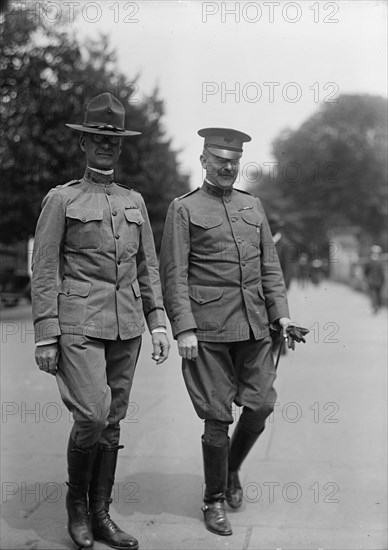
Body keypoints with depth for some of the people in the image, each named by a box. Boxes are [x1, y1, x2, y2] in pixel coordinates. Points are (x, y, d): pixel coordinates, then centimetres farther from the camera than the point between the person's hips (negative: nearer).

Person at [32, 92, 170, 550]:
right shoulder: (60, 200, 0)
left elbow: (147, 268, 15)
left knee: (112, 421, 8)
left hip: (126, 327, 5)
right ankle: (76, 500, 13)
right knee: (92, 415, -13)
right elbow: (44, 272, -4)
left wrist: (158, 324, 8)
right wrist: (46, 337, -9)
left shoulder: (134, 201, 14)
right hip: (78, 326, -5)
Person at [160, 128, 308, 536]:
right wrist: (183, 329, -13)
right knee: (217, 417, 0)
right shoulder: (183, 209, 1)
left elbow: (269, 267, 15)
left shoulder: (253, 206, 16)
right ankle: (214, 500, 18)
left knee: (261, 405, 4)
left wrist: (281, 315, 6)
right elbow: (173, 275, -5)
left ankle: (231, 470, 32)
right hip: (208, 332, -5)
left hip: (255, 327, 5)